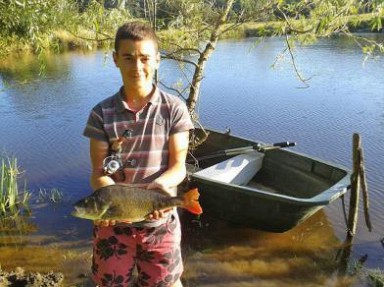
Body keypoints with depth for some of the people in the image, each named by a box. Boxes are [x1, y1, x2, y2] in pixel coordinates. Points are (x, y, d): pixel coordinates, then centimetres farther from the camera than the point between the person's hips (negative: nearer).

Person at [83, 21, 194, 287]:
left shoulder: (174, 108, -8)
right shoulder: (102, 113, -6)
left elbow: (178, 166, -8)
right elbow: (99, 173, -7)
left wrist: (160, 185, -29)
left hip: (159, 220, -1)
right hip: (113, 220, 1)